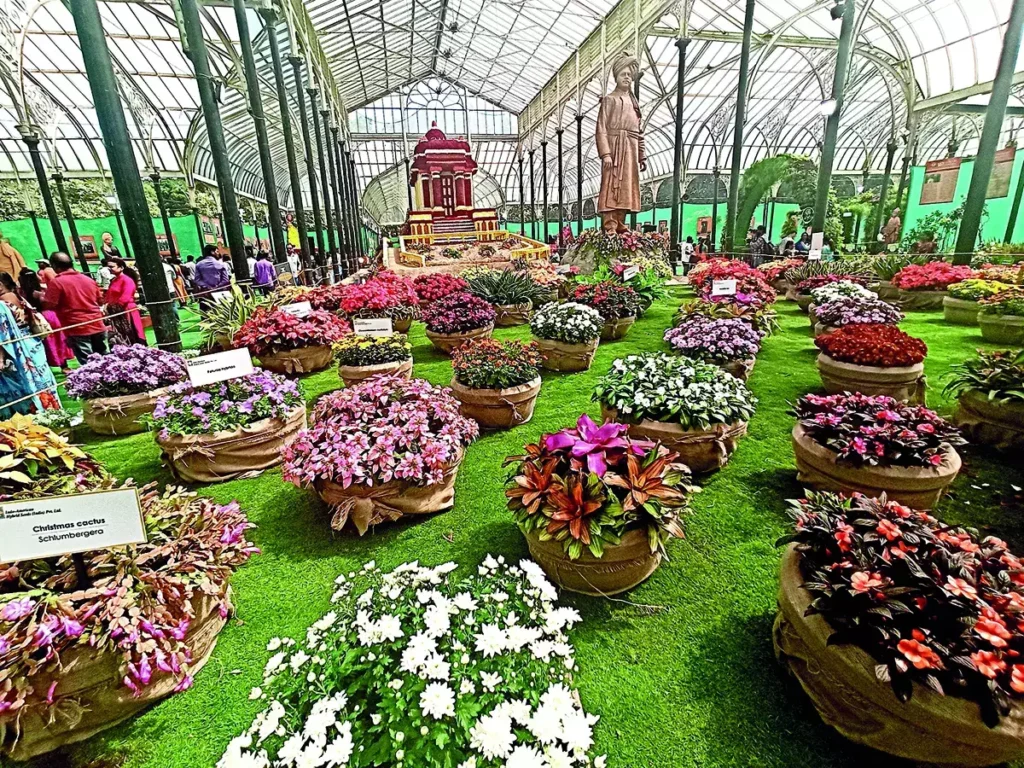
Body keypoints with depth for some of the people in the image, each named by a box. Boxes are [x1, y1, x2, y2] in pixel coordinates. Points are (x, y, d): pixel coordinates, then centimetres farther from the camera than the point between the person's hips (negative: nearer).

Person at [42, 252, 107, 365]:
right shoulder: (89, 279, 9)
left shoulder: (56, 282, -8)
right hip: (97, 325, 6)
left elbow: (48, 305, -11)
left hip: (77, 329, -6)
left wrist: (40, 297, 8)